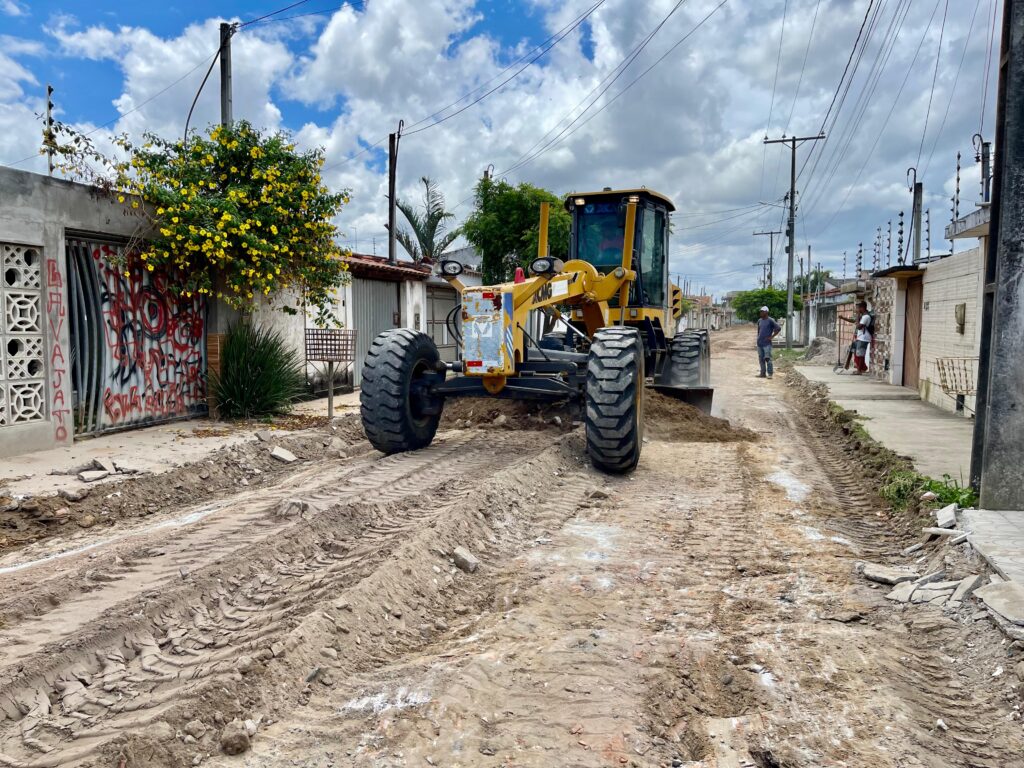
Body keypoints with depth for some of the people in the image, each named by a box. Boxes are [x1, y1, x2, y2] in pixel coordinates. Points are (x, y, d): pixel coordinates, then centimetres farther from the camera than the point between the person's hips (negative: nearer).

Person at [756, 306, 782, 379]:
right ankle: (763, 373, 15)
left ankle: (770, 374, -6)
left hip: (767, 343, -7)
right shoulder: (759, 320, 13)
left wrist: (772, 336, -10)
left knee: (767, 358, -10)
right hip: (759, 343, 7)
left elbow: (778, 328, -10)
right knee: (761, 359, 9)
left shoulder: (770, 321, -7)